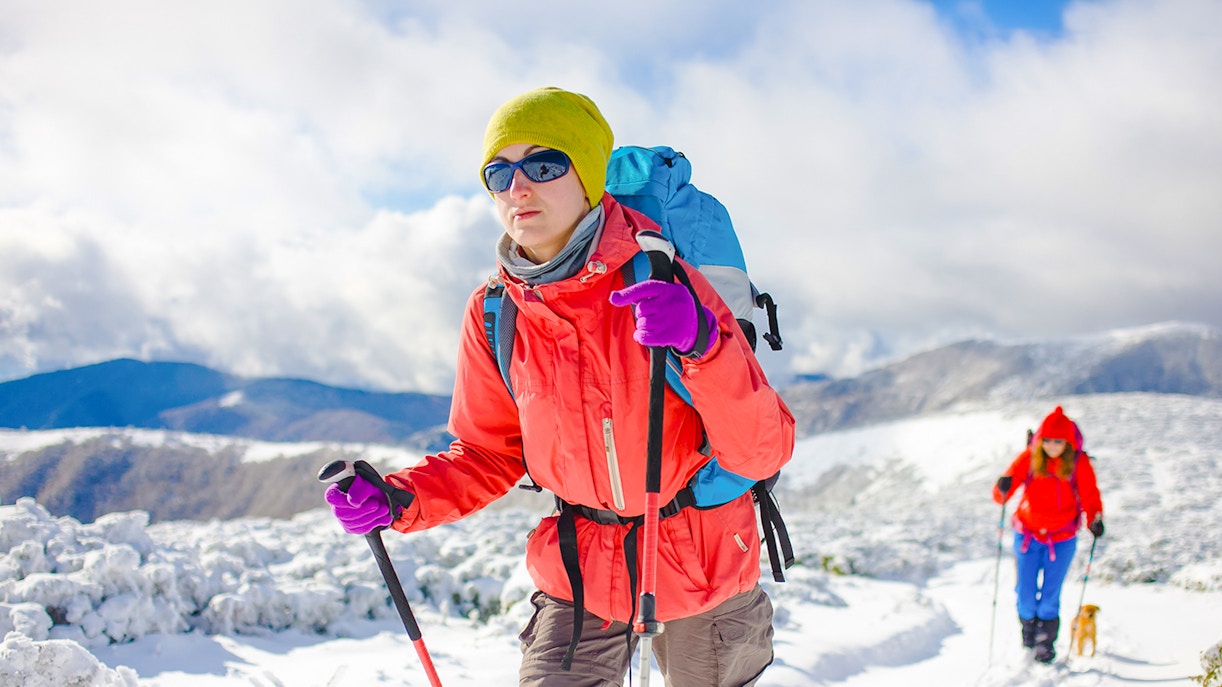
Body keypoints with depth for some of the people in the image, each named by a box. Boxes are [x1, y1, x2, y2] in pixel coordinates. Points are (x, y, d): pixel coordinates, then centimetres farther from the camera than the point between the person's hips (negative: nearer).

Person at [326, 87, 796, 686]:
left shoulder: (664, 285, -19)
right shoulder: (493, 315, -9)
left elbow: (763, 452, -21)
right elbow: (488, 455, 4)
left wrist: (703, 346, -38)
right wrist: (398, 499, -14)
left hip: (706, 566, -1)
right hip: (581, 574, 2)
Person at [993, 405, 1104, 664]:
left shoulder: (1079, 463, -10)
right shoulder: (1029, 458, -10)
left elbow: (1090, 497, -2)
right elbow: (1001, 493, -12)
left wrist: (1095, 519, -21)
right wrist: (1003, 488, -35)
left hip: (1062, 539, -1)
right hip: (1027, 533, 1)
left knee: (1049, 596, -1)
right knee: (1025, 594, 3)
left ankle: (1046, 642, 20)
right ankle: (1028, 633, 32)